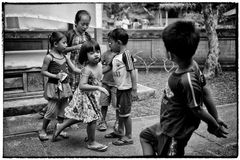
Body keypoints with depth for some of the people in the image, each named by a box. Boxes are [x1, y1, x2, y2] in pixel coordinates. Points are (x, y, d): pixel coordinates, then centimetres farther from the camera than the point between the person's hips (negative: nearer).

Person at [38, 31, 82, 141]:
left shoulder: (65, 57, 7)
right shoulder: (49, 57, -11)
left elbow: (74, 69, 8)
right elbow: (43, 71, -9)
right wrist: (55, 76, -21)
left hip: (64, 86, 6)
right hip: (54, 86, -6)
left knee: (63, 109, 12)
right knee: (52, 110, -3)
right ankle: (43, 130, 16)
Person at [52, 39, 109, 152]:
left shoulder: (99, 65, 1)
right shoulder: (87, 69, -26)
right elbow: (82, 86, -34)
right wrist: (98, 88, -37)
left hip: (93, 96, 9)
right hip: (85, 96, -9)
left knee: (80, 117, 21)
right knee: (92, 119, 1)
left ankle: (60, 127, 38)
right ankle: (91, 142, 21)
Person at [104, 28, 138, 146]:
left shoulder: (126, 54, -17)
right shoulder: (116, 56, 7)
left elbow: (132, 72, -19)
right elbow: (112, 69, 17)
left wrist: (134, 90, -19)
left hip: (126, 89, -8)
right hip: (119, 88, 8)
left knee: (125, 113, 2)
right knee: (120, 111, 20)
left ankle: (128, 137, 16)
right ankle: (120, 132, 37)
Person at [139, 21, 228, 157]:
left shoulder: (187, 80, -36)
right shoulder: (191, 64, -10)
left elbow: (198, 110, -23)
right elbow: (205, 93, -2)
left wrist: (215, 126, -6)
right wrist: (216, 118, 7)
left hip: (174, 133, -9)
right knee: (145, 136, 26)